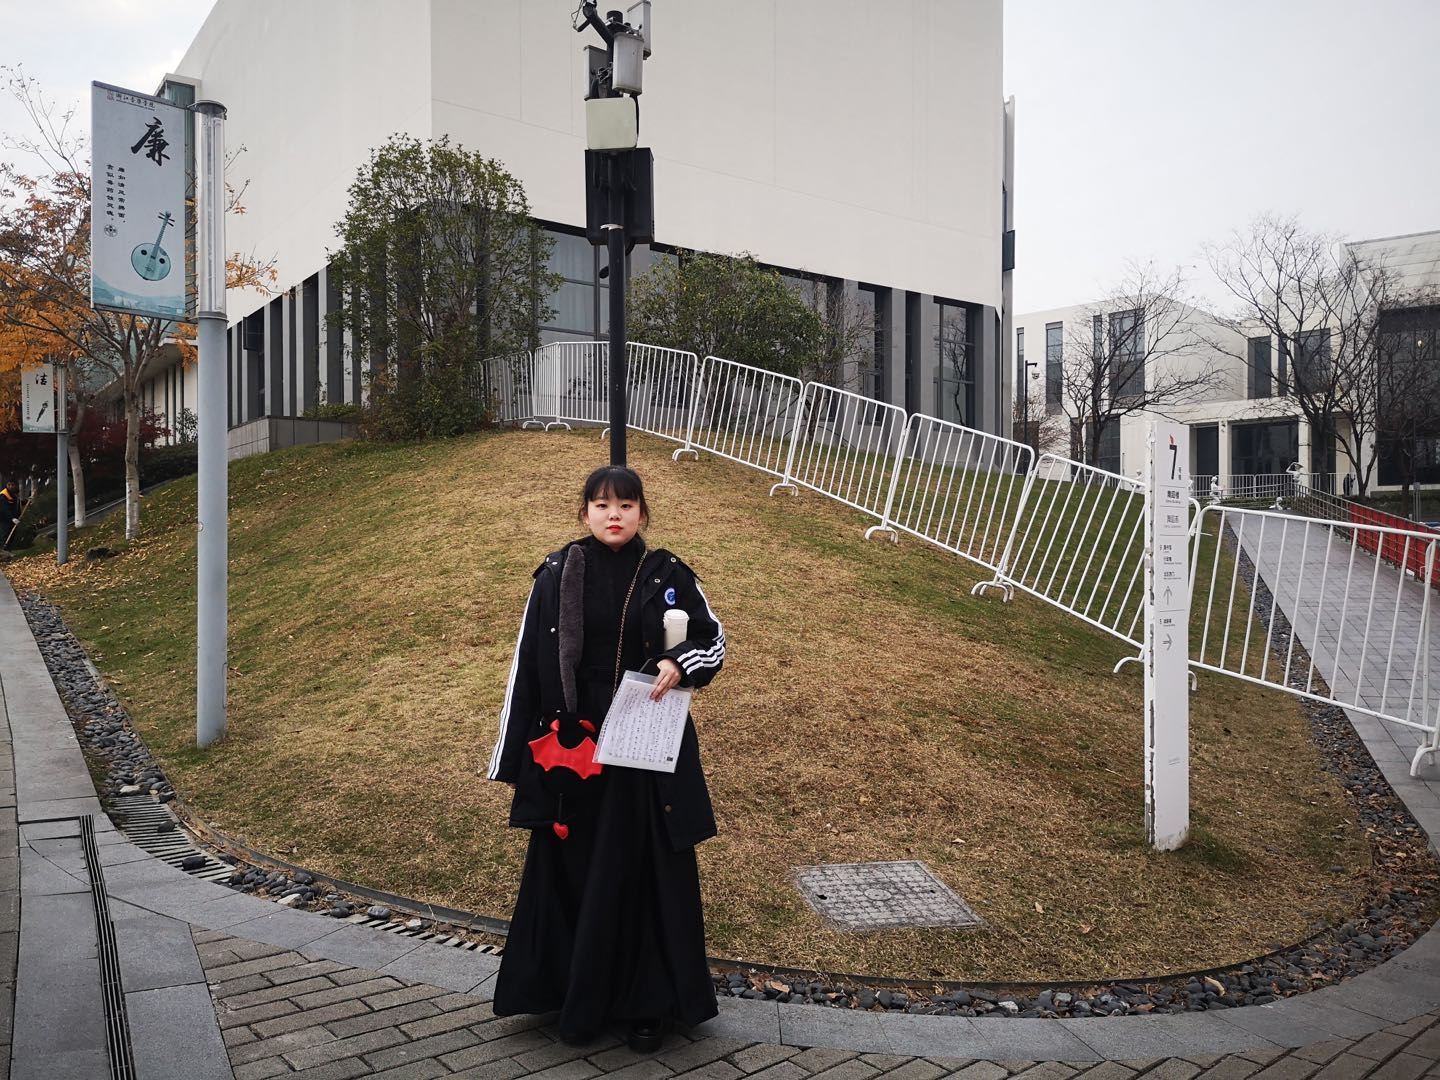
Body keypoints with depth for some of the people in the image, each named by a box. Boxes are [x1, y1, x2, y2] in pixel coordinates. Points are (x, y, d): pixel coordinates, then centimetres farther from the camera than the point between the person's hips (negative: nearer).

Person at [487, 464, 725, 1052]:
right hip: (572, 745, 1)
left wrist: (679, 663, -16)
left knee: (645, 871, 6)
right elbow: (527, 663, 0)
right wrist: (516, 753, -1)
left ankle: (646, 1003, 22)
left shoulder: (668, 575, -2)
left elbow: (714, 639, 7)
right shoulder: (556, 575, -2)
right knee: (572, 870, 9)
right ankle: (577, 999, 27)